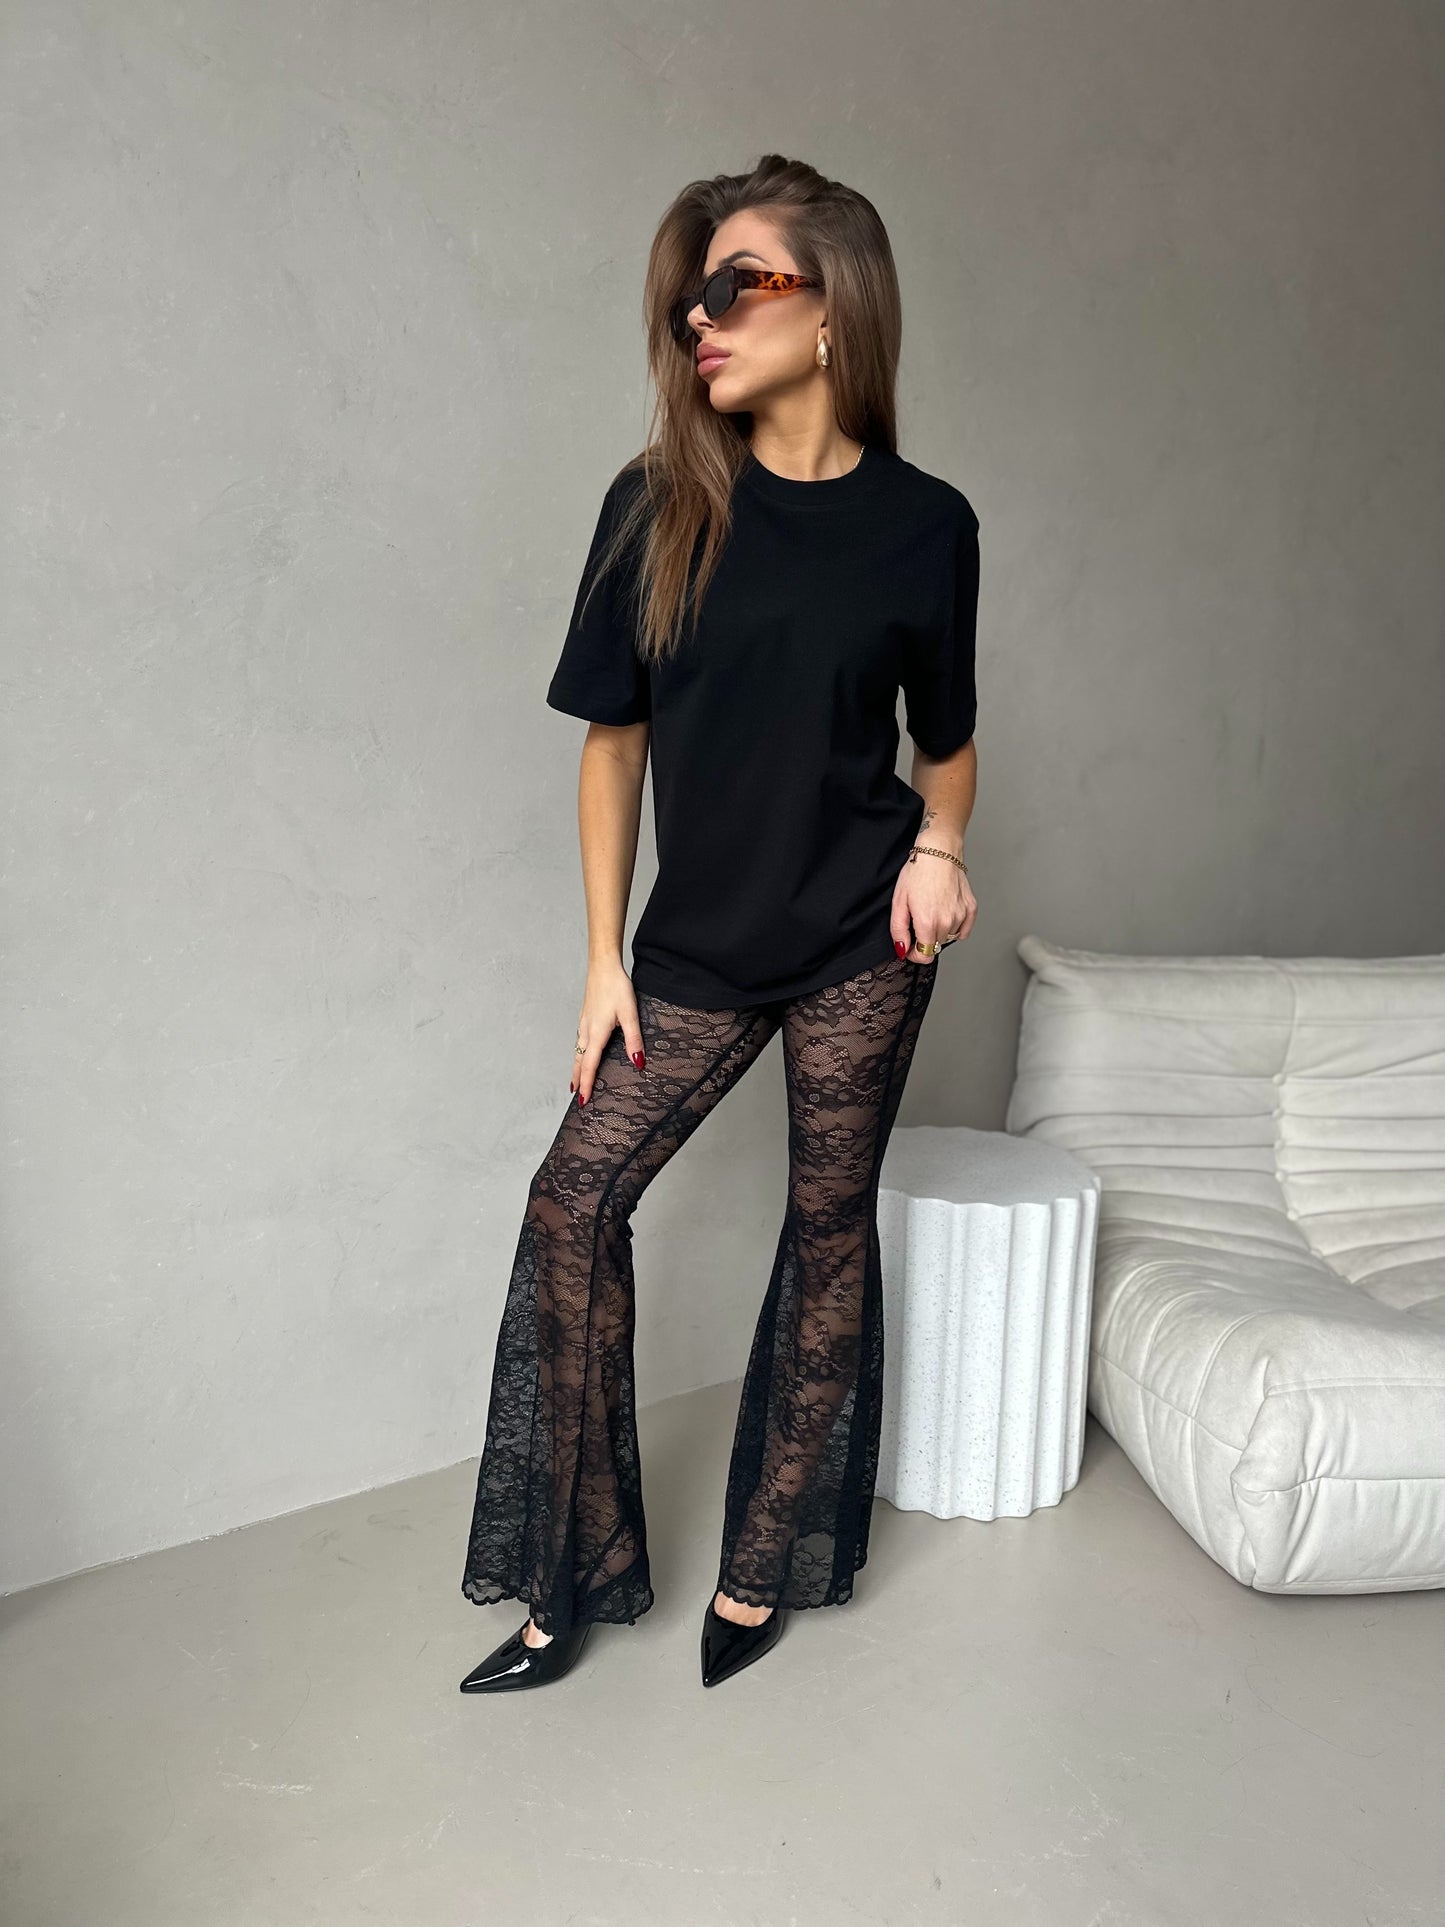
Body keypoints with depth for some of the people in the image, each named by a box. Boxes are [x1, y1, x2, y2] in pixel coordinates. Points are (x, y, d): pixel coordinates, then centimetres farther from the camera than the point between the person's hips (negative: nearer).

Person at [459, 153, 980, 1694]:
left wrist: (938, 845, -11)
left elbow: (945, 740, 10)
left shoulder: (924, 522, -3)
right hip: (697, 942, 1)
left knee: (830, 1223, 6)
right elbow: (615, 741, 1)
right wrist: (605, 962, 0)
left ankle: (761, 1571, 26)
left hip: (861, 942, -1)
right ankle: (575, 1575, 16)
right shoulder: (658, 506, -2)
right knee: (576, 1198, -3)